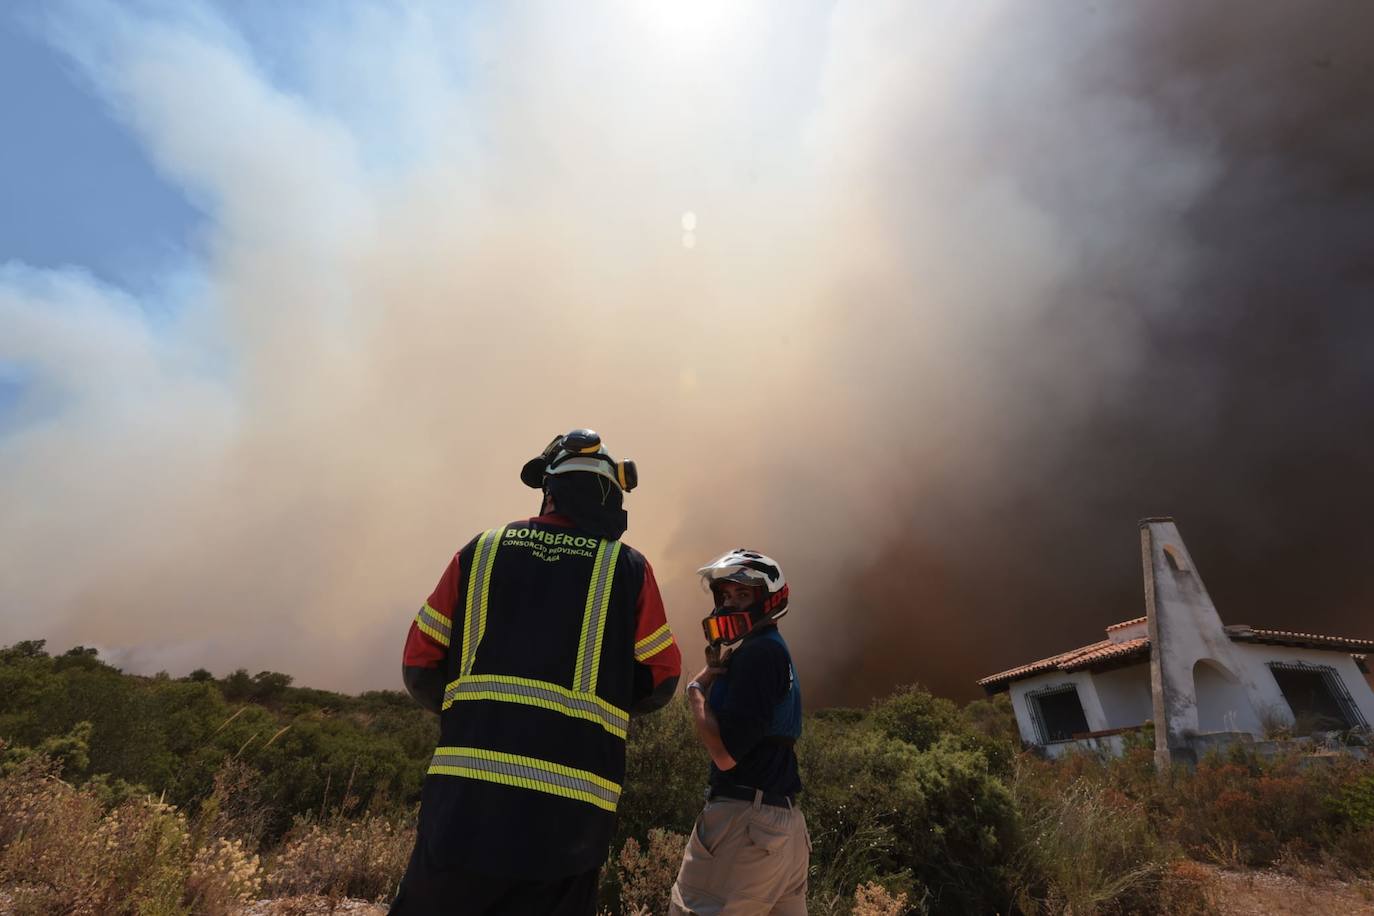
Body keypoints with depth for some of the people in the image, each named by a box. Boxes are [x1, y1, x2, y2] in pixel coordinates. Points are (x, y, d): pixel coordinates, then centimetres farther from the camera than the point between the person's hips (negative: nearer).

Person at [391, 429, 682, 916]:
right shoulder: (628, 568, -1)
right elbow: (660, 680, 4)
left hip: (464, 799, 2)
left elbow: (421, 667, 7)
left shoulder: (480, 551, 4)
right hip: (568, 813, -1)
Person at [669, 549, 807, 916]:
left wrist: (696, 690, -7)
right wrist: (714, 675, 5)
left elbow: (725, 753, -20)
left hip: (745, 821, -10)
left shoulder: (759, 652, -16)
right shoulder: (774, 651, 15)